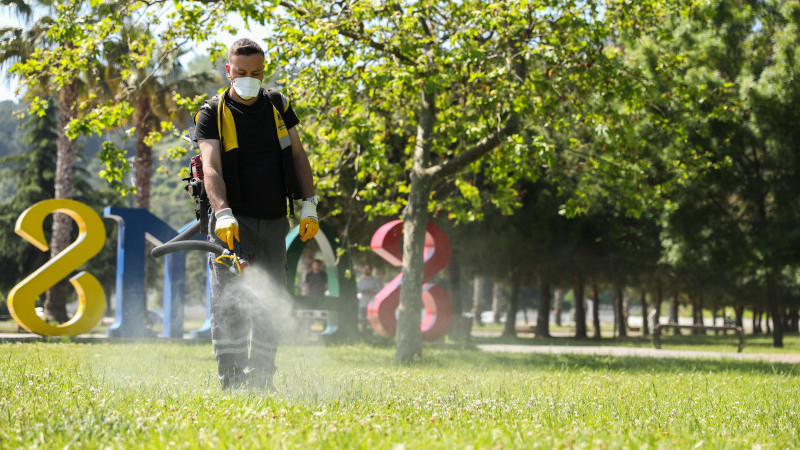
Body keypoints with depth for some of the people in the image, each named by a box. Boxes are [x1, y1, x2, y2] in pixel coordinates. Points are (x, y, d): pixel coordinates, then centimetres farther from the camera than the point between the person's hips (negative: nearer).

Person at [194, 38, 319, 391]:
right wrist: (223, 213, -31)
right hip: (232, 221, -4)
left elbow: (297, 156, 13)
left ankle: (260, 377, 15)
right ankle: (231, 378, -11)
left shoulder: (278, 105, 10)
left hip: (274, 221, 4)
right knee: (228, 298, -12)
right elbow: (211, 168, -15)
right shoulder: (213, 113, -3)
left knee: (269, 301, 6)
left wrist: (309, 206, 4)